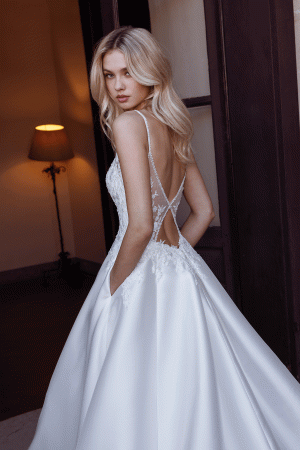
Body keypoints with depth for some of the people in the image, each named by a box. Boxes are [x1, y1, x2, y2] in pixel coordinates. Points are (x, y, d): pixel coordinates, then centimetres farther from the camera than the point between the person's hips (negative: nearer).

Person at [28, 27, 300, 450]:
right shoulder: (173, 127, 10)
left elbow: (141, 225, -23)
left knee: (140, 396, 9)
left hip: (145, 278, -8)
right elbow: (203, 212, 15)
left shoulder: (129, 123, -15)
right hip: (181, 268, 9)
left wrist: (112, 287, -9)